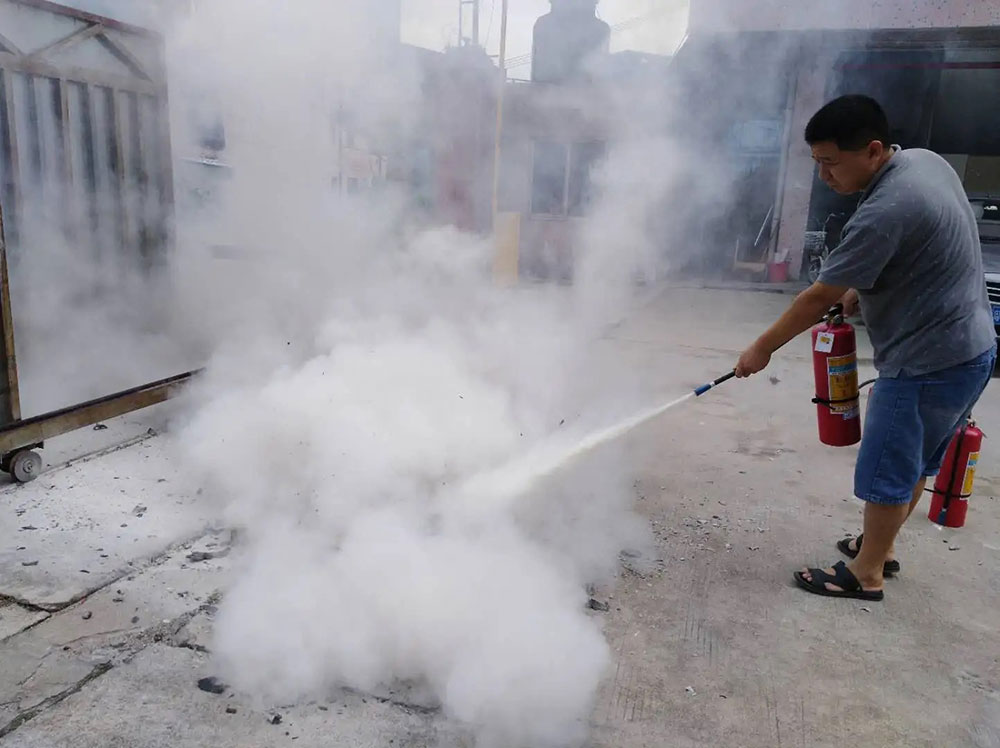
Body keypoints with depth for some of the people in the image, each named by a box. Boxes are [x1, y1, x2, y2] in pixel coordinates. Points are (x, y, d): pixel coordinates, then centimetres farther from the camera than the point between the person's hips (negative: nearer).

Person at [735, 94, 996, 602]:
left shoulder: (884, 212, -28)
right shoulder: (926, 159, 3)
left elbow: (819, 298, -21)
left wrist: (763, 347, -9)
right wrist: (862, 289, 8)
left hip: (929, 363, -10)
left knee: (888, 470, 4)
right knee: (915, 461, 21)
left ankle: (866, 574, 19)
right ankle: (881, 546, 38)